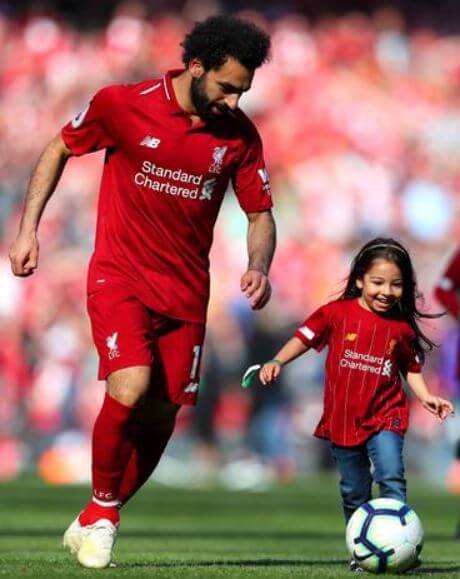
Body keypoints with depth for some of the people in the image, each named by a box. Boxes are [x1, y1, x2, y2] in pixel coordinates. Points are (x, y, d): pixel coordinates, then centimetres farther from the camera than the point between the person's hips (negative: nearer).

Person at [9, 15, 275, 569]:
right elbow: (59, 149, 5)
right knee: (130, 389, -25)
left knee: (159, 421, 4)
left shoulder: (239, 134, -2)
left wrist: (258, 268, -13)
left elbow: (260, 215, 7)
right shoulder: (123, 105, -10)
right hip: (119, 279, -4)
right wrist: (28, 228, 0)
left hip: (186, 293, 4)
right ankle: (103, 506, 1)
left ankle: (92, 524, 25)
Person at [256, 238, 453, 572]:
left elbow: (411, 368, 11)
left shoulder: (402, 327, -1)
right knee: (354, 494, 12)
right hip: (342, 419, 1)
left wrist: (426, 396, -4)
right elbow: (305, 338, -2)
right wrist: (277, 362, -16)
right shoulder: (338, 313, -5)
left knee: (391, 478, -22)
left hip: (385, 417, -1)